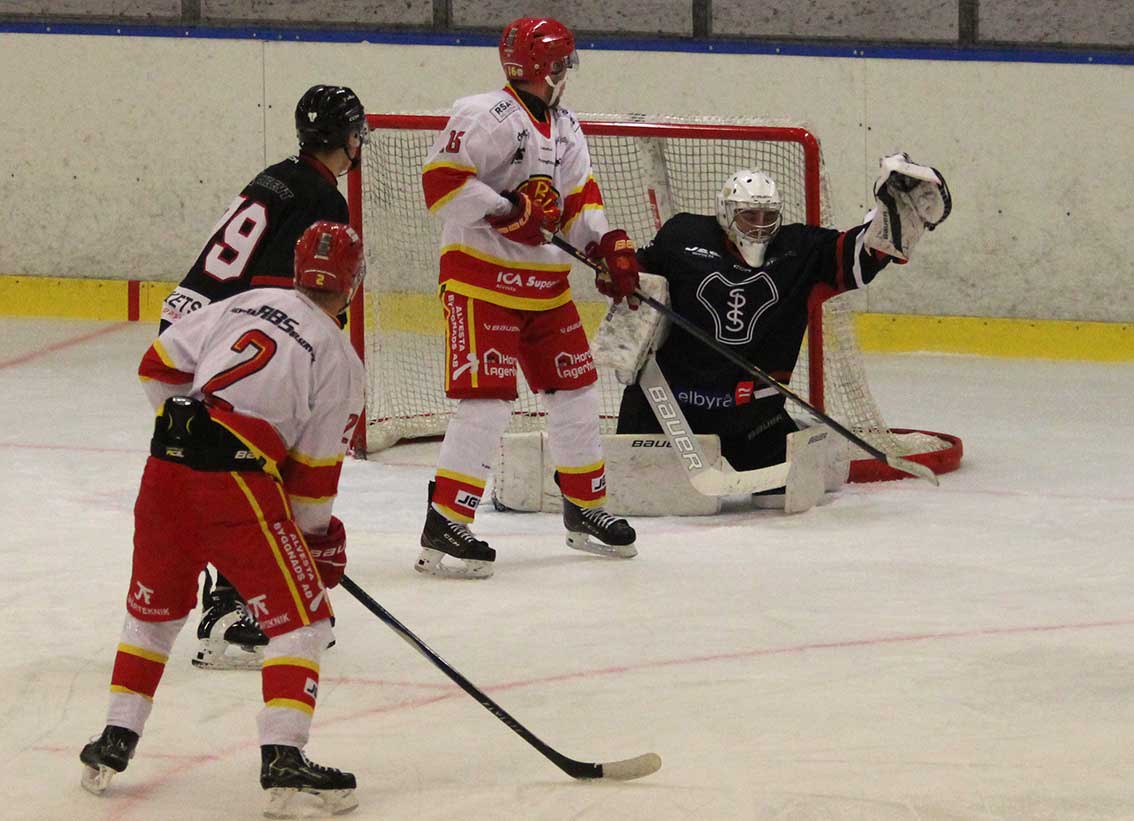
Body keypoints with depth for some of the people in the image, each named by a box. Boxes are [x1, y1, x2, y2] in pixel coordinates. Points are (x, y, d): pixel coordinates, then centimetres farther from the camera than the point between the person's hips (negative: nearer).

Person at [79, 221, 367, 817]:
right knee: (300, 615, 2)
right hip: (237, 478, -6)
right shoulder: (341, 364, 2)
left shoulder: (248, 303, 15)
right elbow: (313, 474, 3)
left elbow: (159, 366, 14)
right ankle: (282, 755, -10)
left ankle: (114, 744, 27)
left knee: (154, 607, 23)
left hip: (166, 465, 6)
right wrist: (317, 539, 19)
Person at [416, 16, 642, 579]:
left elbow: (580, 198, 18)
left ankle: (585, 509, 30)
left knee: (575, 391, 14)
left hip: (545, 283, 9)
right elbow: (441, 179, -20)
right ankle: (444, 529, -12)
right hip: (480, 278, -9)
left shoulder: (565, 128, 13)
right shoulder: (485, 117, -15)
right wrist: (506, 212, -24)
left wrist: (609, 246, 1)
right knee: (487, 400, -15)